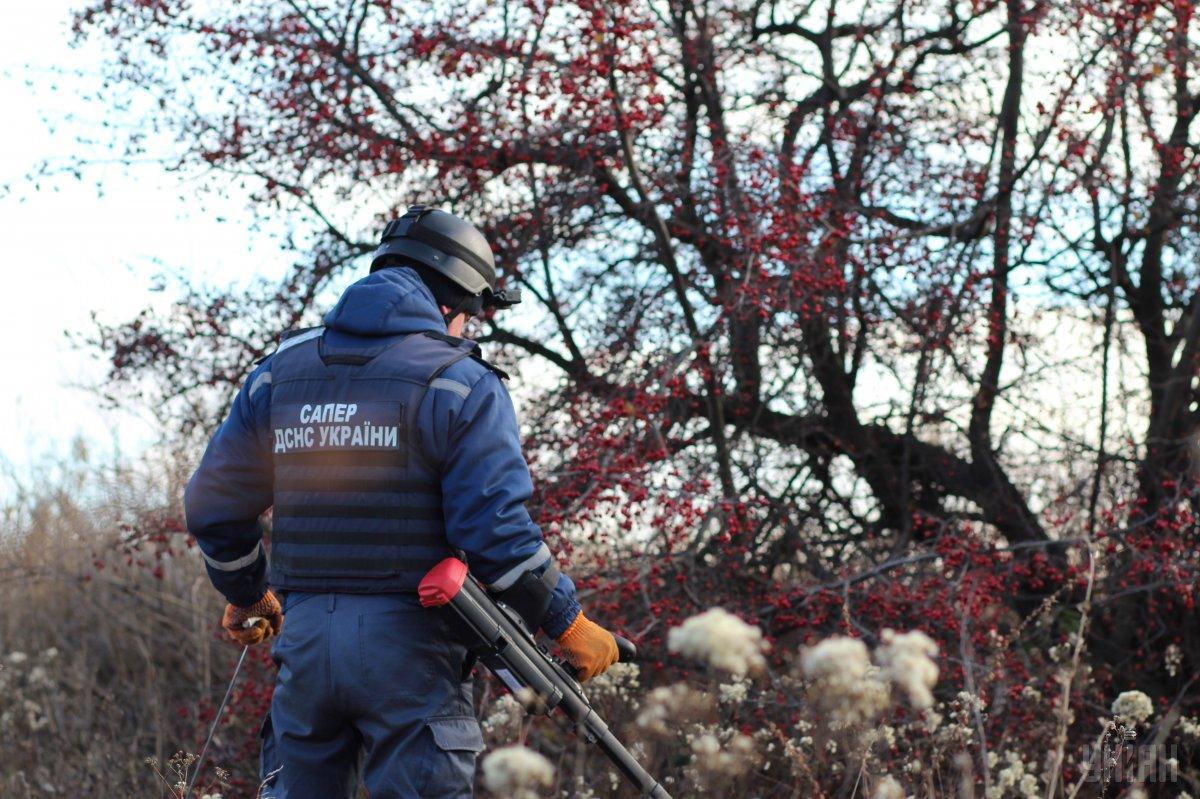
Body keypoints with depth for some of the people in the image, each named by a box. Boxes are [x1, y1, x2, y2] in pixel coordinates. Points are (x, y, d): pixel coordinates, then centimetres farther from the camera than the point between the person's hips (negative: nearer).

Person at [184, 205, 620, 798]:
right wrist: (567, 624, -1)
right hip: (409, 643, -5)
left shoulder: (280, 372, 11)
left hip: (302, 637, 5)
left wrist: (246, 594, 31)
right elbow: (495, 527, -13)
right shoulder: (460, 383, -6)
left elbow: (213, 503, 14)